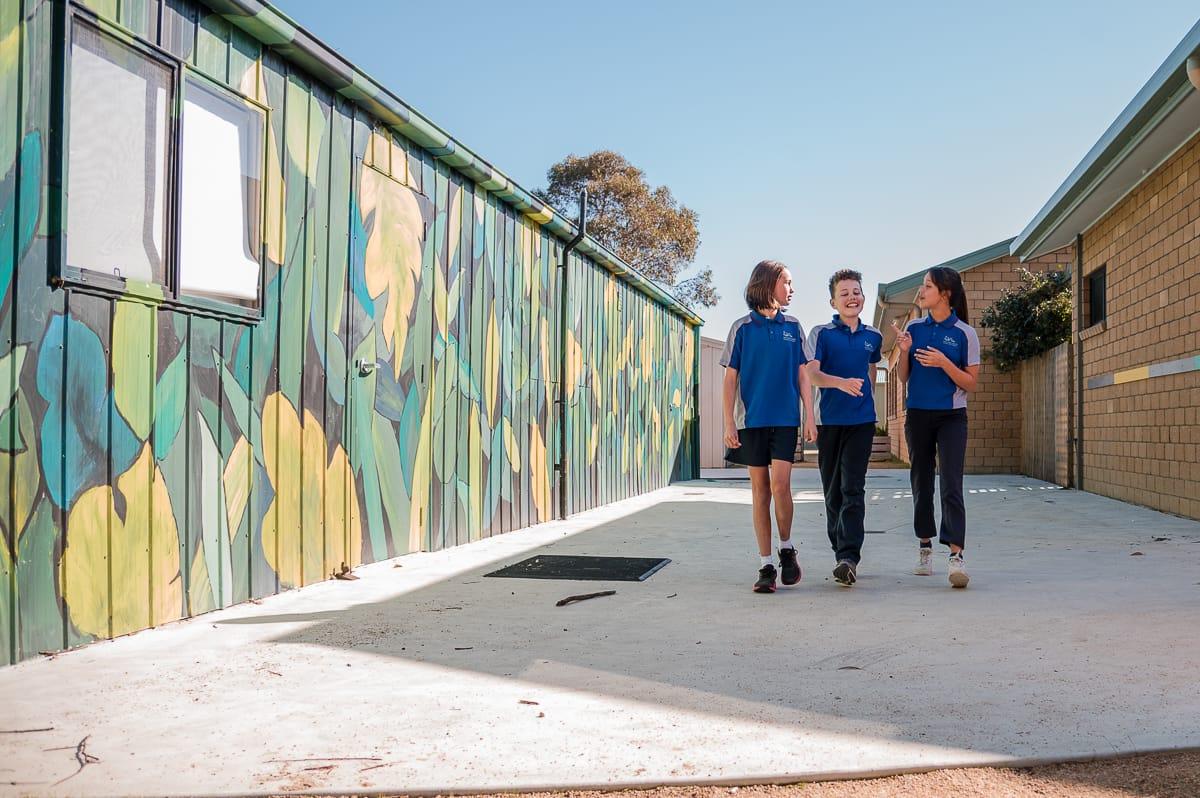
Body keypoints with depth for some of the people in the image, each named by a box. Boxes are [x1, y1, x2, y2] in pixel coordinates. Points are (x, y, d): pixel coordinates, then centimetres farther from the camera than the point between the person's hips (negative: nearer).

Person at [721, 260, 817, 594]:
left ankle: (787, 548, 10)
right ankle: (766, 566, 9)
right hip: (752, 419, 0)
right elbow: (730, 379, 4)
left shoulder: (793, 327, 10)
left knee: (780, 484, -13)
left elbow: (802, 375, 11)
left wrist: (809, 417, 3)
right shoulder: (742, 327, 4)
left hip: (785, 418, 1)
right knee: (760, 489, 2)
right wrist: (729, 423, -3)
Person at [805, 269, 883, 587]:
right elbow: (811, 373, -13)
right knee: (833, 490, 7)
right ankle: (841, 551, 19)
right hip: (829, 420, -1)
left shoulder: (873, 337, 10)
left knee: (853, 489, -10)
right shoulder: (821, 333, 0)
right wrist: (841, 383, -29)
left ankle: (848, 558, -16)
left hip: (861, 420, 1)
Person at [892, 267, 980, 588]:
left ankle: (956, 555, -17)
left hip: (951, 417, -3)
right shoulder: (913, 328, 4)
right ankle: (925, 549, 22)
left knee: (951, 484, -13)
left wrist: (943, 363, -18)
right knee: (921, 483, 10)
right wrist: (904, 351, -10)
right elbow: (902, 378, 9)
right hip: (918, 415, 4)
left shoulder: (964, 333, -5)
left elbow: (971, 383, -4)